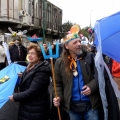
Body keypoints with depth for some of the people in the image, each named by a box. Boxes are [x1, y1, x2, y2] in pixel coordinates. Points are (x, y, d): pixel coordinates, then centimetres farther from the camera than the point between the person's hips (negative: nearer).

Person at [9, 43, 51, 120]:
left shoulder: (41, 71, -24)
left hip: (36, 110, -9)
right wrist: (23, 76, 12)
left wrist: (15, 97, -17)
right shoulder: (31, 66, 8)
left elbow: (32, 92, -26)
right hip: (27, 105, 9)